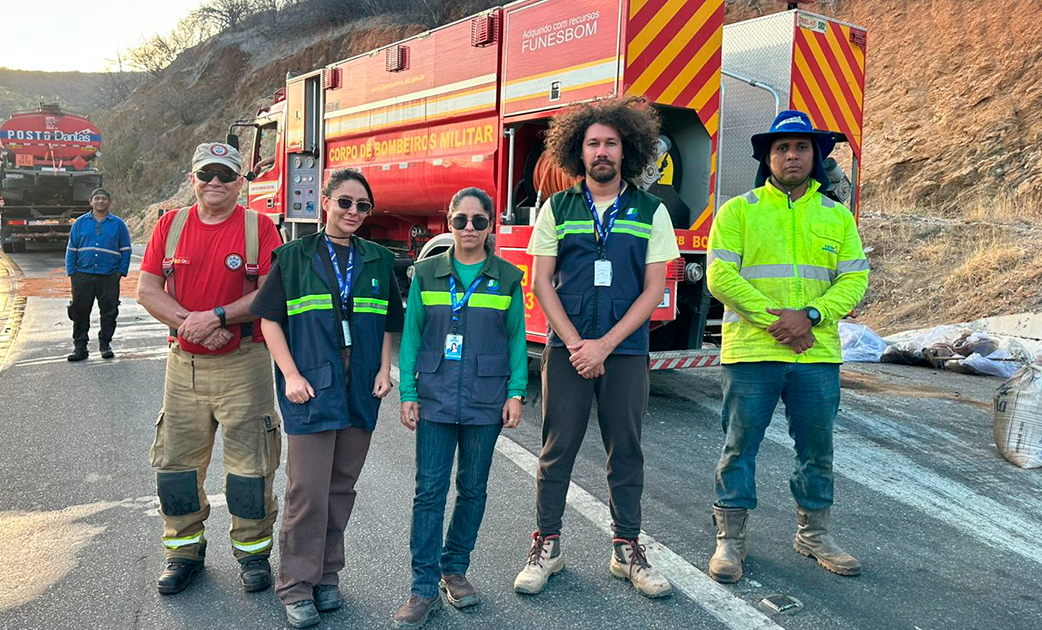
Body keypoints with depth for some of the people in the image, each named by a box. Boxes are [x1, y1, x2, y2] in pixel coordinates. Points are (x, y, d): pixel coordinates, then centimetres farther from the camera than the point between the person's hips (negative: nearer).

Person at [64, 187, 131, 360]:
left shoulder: (118, 224, 8)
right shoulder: (80, 223, 10)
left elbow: (125, 250, 8)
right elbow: (71, 250, 11)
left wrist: (122, 272, -1)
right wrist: (71, 272, 3)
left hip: (109, 277, -1)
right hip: (83, 276, 1)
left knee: (109, 312, 2)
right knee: (80, 312, 3)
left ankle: (105, 344, 16)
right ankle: (79, 347, 11)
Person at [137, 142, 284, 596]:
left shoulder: (259, 227, -1)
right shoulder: (171, 225, 8)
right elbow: (147, 290, 1)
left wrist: (217, 315, -19)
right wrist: (192, 323, -13)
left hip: (243, 362, -3)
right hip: (183, 362, 4)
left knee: (250, 463, 2)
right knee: (175, 460, 10)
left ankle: (252, 552, 20)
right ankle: (185, 552, 28)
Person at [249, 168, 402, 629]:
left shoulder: (379, 261, 11)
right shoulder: (294, 257, 2)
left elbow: (388, 325, 16)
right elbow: (270, 319, 1)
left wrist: (384, 371, 3)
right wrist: (291, 374, -8)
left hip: (361, 392, 3)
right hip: (311, 388, -3)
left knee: (342, 486, 10)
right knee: (307, 488, -5)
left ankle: (326, 575, 25)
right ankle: (296, 586, 9)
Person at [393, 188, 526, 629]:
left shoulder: (507, 278, 3)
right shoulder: (427, 273, 4)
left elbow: (516, 339, 5)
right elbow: (412, 334, 5)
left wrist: (517, 394, -2)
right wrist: (408, 393, -1)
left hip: (486, 401, 1)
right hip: (435, 398, 0)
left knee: (473, 488, 10)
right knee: (429, 489, -1)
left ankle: (455, 568, 29)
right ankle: (424, 588, 8)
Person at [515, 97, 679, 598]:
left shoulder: (651, 212, 4)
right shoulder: (557, 209, 5)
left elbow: (653, 289, -1)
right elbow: (541, 283, 1)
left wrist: (604, 345, -10)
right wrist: (575, 343, -9)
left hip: (626, 351, 0)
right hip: (566, 349, 0)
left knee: (625, 452, 7)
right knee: (557, 449, 4)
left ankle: (627, 550, 21)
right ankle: (547, 547, 17)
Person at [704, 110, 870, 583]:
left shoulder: (837, 216, 12)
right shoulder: (738, 211, 3)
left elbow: (855, 279, 4)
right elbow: (721, 276, -7)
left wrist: (810, 315, -13)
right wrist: (772, 318, -15)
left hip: (818, 354, 3)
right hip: (750, 351, -3)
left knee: (817, 448, 13)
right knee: (740, 445, 3)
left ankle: (813, 534, 31)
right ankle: (730, 538, 17)